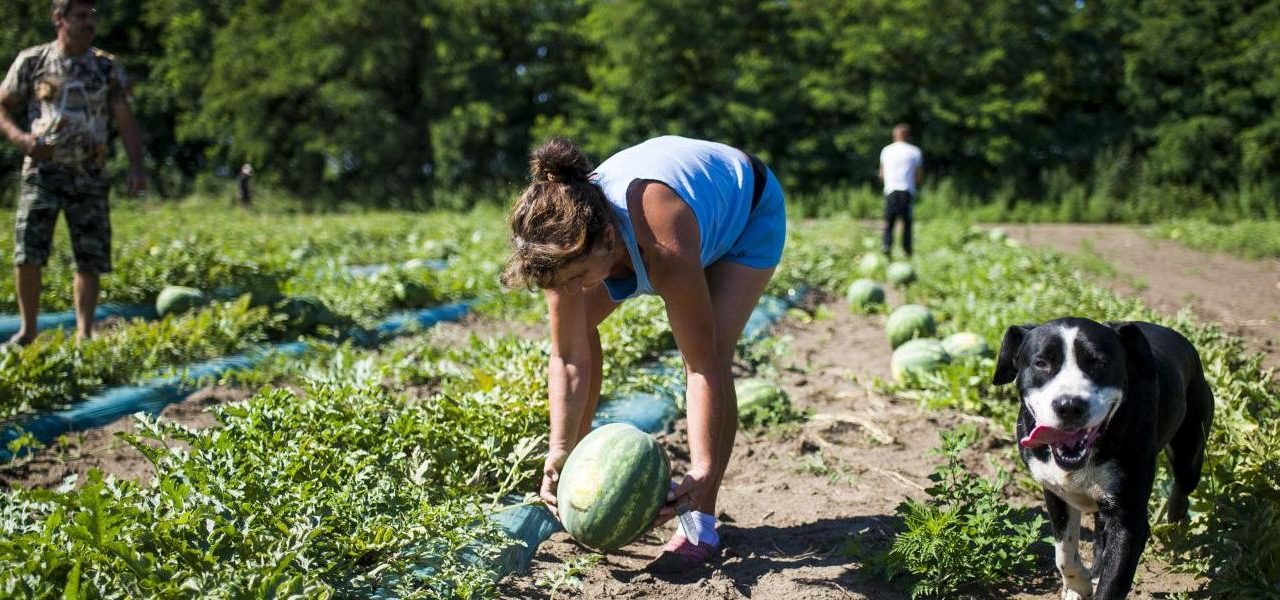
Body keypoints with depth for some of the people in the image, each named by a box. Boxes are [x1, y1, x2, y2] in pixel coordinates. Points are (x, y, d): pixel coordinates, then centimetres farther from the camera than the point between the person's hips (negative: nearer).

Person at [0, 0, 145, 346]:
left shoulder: (107, 68, 5)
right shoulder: (31, 61, 3)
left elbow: (125, 121, 4)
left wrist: (136, 166, -10)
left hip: (88, 176, 1)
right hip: (42, 171, -1)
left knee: (89, 259, 0)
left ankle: (83, 335, 8)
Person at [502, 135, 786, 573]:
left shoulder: (666, 253, -47)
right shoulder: (565, 241, -30)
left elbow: (704, 367, -39)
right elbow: (569, 359, -21)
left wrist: (703, 470, -40)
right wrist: (559, 450, -27)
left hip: (750, 208, -6)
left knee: (711, 352, -24)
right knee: (576, 329, -2)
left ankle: (700, 528, -18)